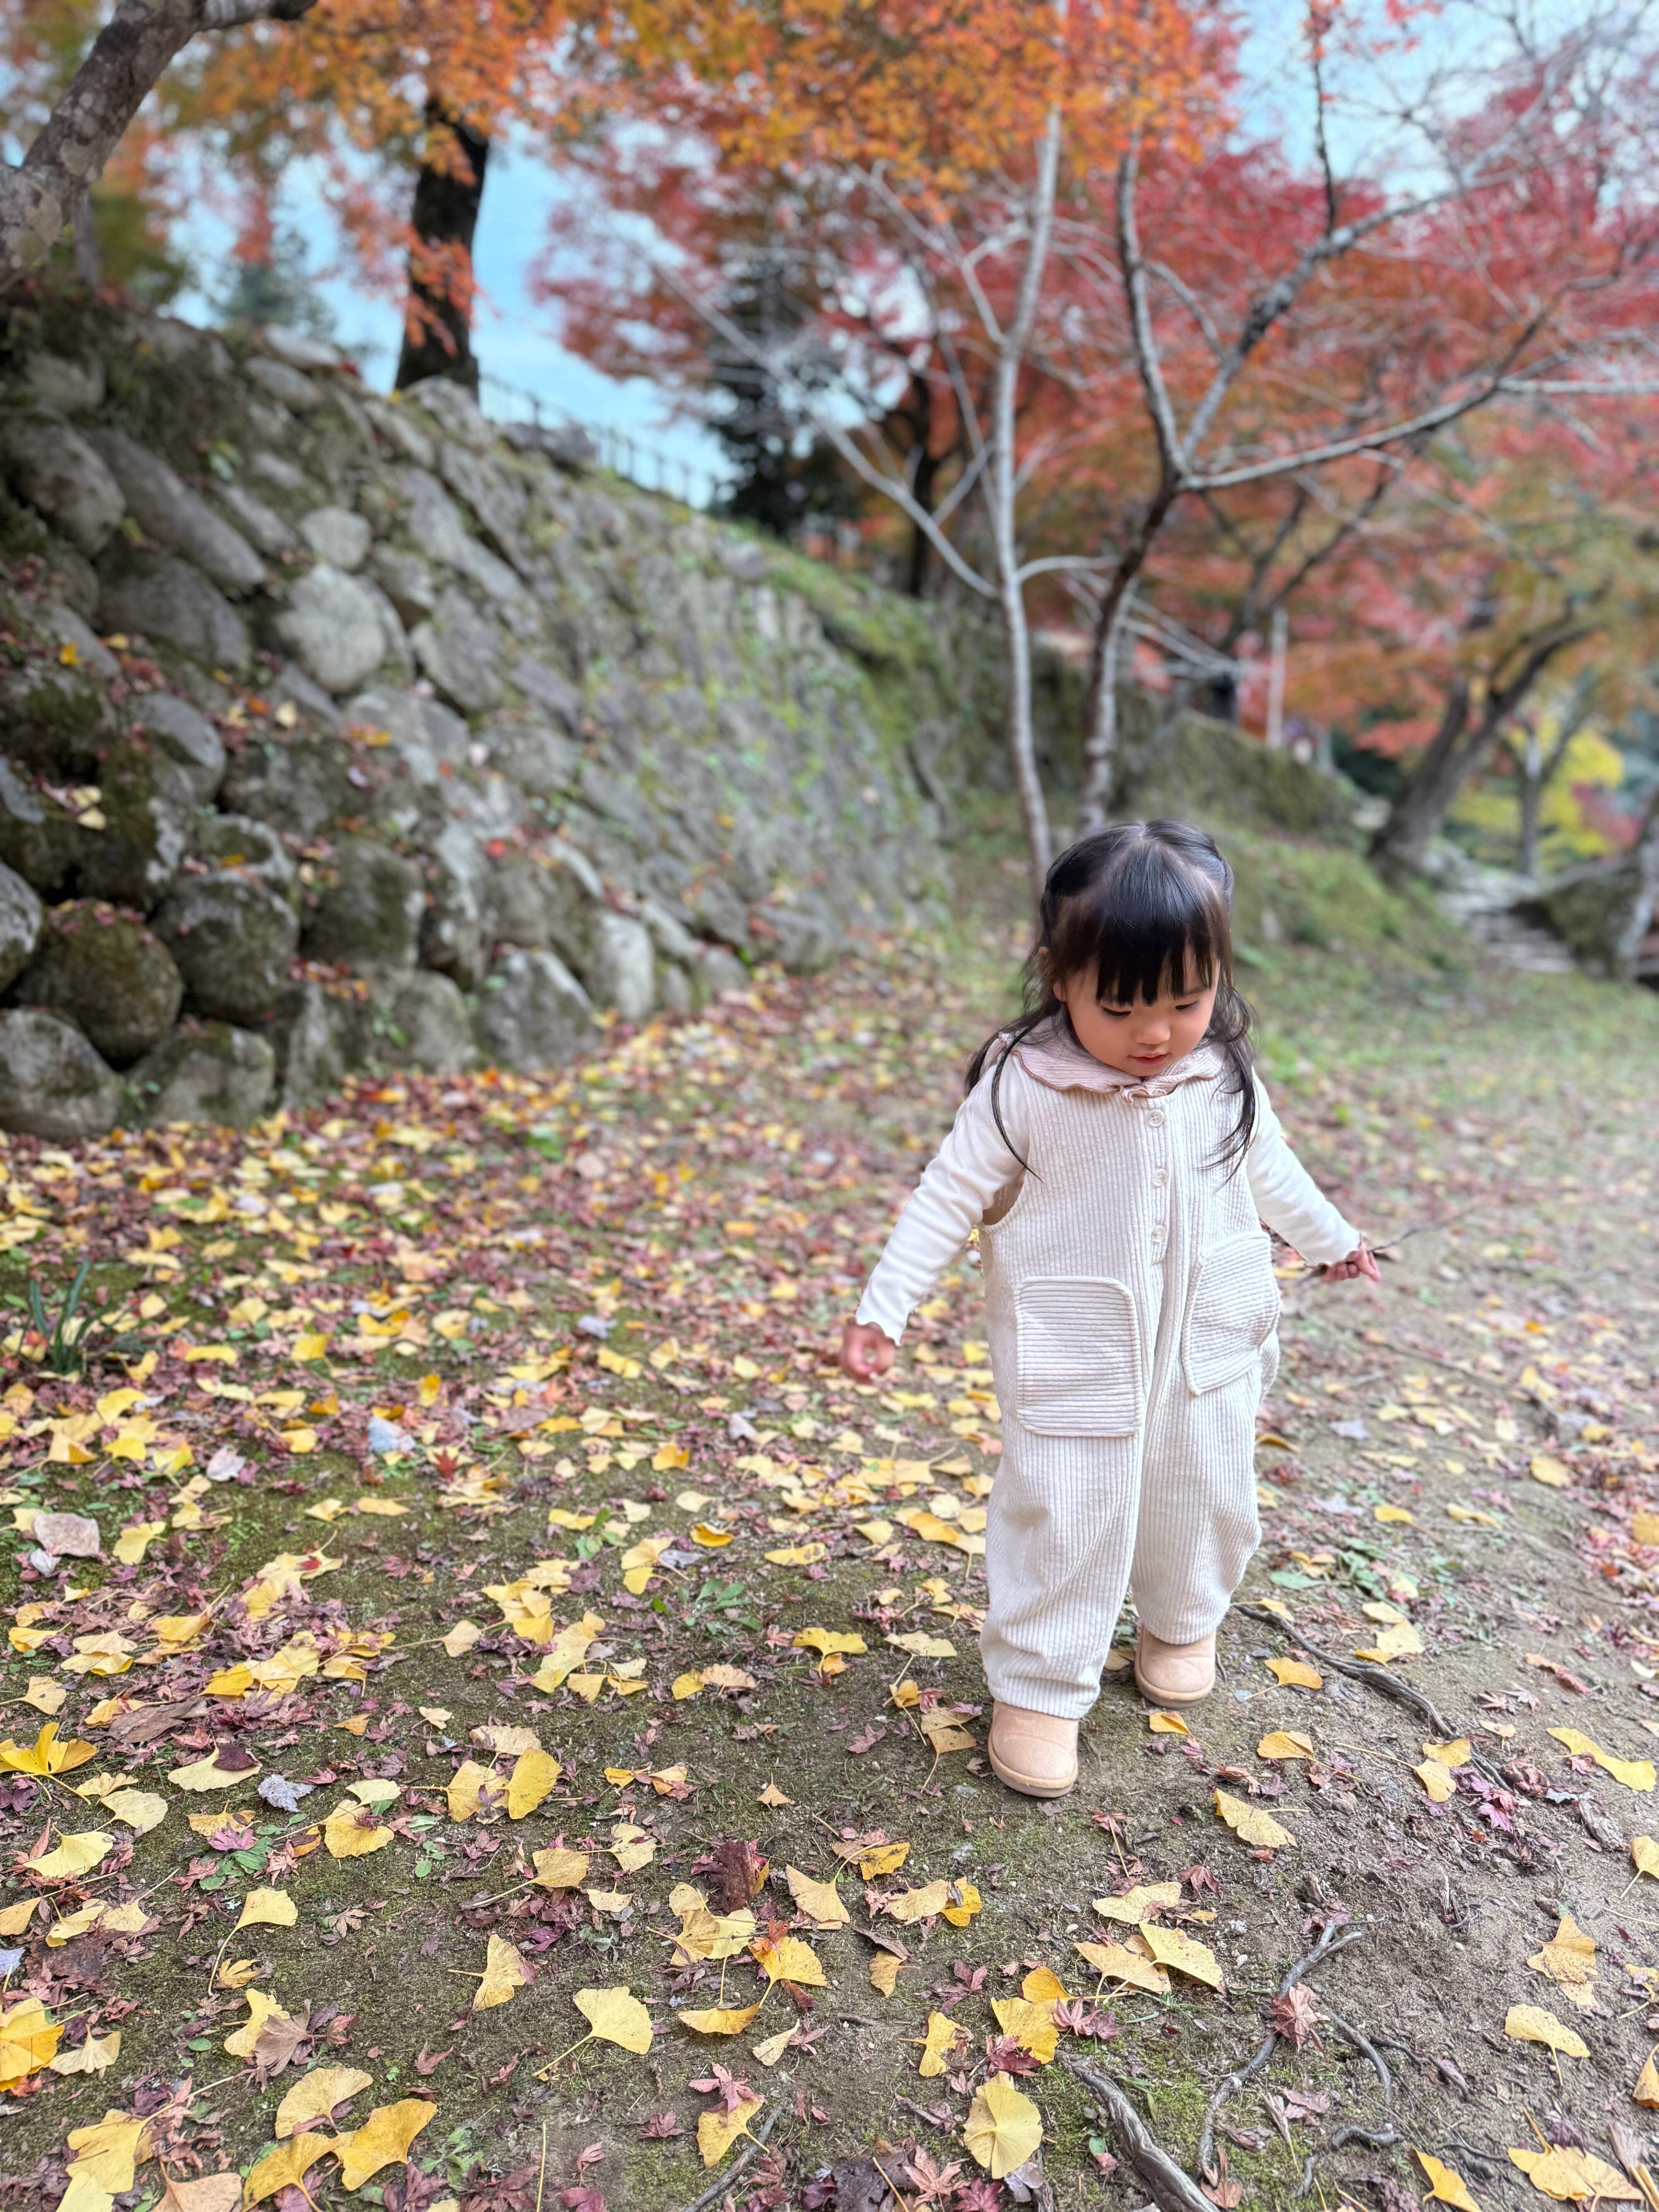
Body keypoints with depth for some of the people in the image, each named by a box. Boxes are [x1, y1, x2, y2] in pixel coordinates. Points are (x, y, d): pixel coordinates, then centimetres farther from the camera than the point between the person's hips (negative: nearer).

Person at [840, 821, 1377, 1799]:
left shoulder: (1223, 1076, -6)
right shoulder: (1023, 1087, -19)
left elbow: (1267, 1162, 13)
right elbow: (952, 1195, -12)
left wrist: (1328, 1235, 28)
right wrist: (885, 1307, -14)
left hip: (1210, 1350, 4)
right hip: (1073, 1362, -4)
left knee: (1208, 1499, 19)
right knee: (1063, 1516, 1)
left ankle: (1184, 1622, 48)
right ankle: (1038, 1685, 21)